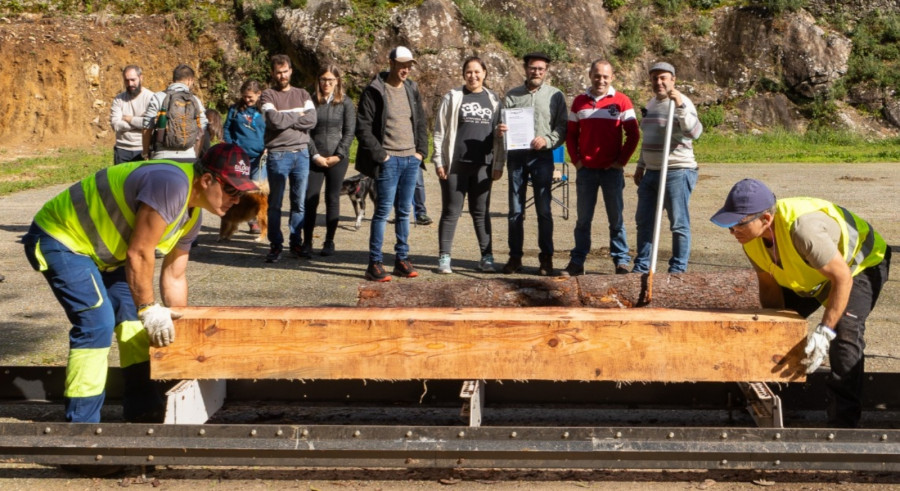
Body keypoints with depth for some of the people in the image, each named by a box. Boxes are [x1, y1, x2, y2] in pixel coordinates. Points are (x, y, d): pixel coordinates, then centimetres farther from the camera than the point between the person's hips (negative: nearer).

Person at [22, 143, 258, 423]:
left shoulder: (192, 216, 3)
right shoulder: (171, 184, -30)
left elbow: (174, 276, 10)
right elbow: (139, 254, -28)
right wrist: (149, 309, -21)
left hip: (97, 248, 10)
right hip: (59, 239, -10)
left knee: (131, 313, 7)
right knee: (97, 323, -18)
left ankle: (143, 408, 14)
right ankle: (81, 423, -10)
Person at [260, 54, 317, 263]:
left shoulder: (302, 95, 11)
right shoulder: (268, 95, 1)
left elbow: (312, 120, -5)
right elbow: (274, 120, -16)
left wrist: (285, 120, -11)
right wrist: (297, 116, -4)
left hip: (301, 153, 3)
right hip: (278, 155, -3)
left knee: (299, 203, 8)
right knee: (275, 204, 2)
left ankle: (295, 242, 18)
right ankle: (276, 245, 9)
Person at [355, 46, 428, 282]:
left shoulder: (412, 89, 13)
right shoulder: (375, 91, -6)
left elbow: (421, 123, 20)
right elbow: (363, 128, -9)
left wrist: (421, 151, 8)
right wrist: (380, 154, -13)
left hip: (411, 159, 6)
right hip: (389, 160, -6)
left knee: (404, 211, 10)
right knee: (383, 210, -6)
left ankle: (402, 260, 17)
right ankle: (375, 264, -1)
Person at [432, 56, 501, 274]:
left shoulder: (493, 100, 11)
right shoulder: (452, 98, 2)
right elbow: (440, 131, 0)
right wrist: (439, 161, -5)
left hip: (482, 165, 2)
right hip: (455, 164, -2)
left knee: (481, 212, 9)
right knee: (451, 211, 3)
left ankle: (487, 257, 15)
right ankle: (444, 257, 8)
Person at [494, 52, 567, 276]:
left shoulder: (555, 96, 6)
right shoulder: (512, 96, 11)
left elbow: (563, 127, 2)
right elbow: (503, 129, 15)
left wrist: (547, 140, -14)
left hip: (542, 157, -2)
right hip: (516, 156, 2)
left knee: (544, 210, -1)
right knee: (515, 211, 5)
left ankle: (546, 258, 7)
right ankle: (515, 257, 13)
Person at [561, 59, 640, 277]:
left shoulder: (622, 101, -1)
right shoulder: (579, 102, 7)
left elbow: (633, 134, 0)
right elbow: (571, 133, 12)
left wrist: (621, 161, -6)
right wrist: (576, 160, 1)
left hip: (612, 170, -2)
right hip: (586, 169, 2)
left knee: (616, 218, 3)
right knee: (583, 218, 7)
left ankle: (621, 261, 10)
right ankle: (577, 262, 11)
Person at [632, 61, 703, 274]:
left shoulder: (681, 103, -10)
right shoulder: (652, 103, 16)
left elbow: (694, 132, -27)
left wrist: (680, 106, -35)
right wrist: (641, 165, 25)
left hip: (677, 172, -9)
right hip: (652, 172, 9)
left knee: (679, 224, -2)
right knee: (644, 221, 12)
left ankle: (678, 269, 6)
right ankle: (642, 266, 22)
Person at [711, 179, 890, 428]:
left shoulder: (802, 228, -45)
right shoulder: (751, 234, -20)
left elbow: (842, 277, -37)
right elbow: (769, 285, -7)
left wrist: (824, 332, -40)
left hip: (860, 263, -7)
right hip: (810, 274, 7)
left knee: (844, 332, -26)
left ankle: (844, 421, -16)